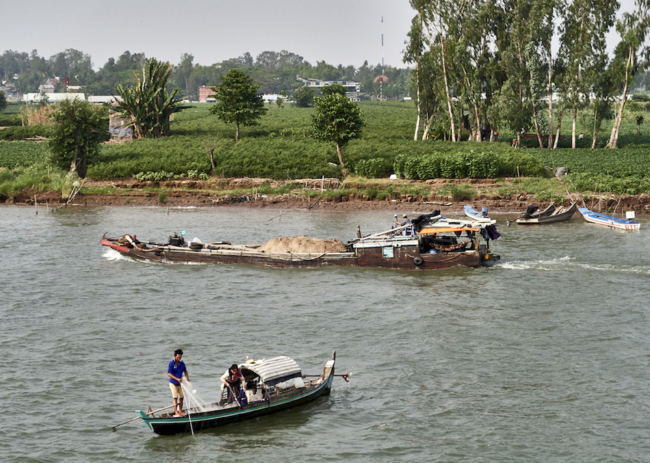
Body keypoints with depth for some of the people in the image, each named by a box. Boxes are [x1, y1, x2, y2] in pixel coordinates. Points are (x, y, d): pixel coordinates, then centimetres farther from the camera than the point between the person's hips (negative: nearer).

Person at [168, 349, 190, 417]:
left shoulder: (182, 363, 3)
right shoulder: (171, 363, -14)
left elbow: (185, 371, 17)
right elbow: (169, 374, -19)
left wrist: (187, 378, -1)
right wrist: (177, 379, -27)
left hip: (180, 383, 6)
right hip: (173, 383, -6)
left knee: (181, 397, 7)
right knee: (175, 397, -10)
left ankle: (180, 411, 18)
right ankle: (176, 412, -9)